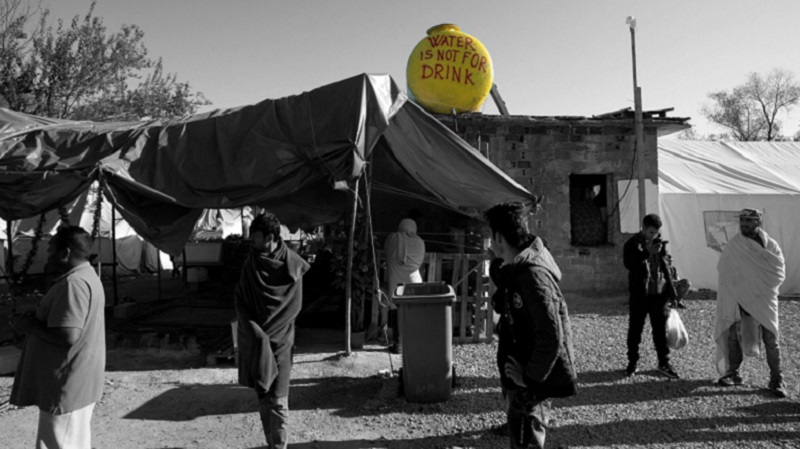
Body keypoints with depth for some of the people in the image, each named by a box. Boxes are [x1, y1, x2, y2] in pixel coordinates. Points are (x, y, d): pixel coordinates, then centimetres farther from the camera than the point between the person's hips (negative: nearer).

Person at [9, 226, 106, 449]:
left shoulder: (73, 283, -23)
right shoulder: (86, 276, 11)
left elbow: (67, 336, -29)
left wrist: (29, 325, -15)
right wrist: (35, 319, 11)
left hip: (66, 385, -10)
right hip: (74, 381, 10)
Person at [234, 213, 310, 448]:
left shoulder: (292, 264, -7)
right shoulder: (251, 263, 1)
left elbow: (294, 305, -4)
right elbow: (239, 298, 3)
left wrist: (267, 332, -8)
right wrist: (252, 328, -11)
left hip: (279, 340, -3)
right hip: (254, 340, 3)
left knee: (277, 399, -5)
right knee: (263, 396, 10)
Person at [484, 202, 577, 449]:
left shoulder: (533, 274, -25)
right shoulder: (514, 269, 5)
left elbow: (552, 337, -27)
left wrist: (530, 377, -20)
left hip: (531, 383, -9)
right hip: (518, 375, 9)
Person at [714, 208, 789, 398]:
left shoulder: (770, 245, 0)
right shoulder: (732, 246, 2)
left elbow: (779, 272, -2)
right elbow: (723, 270, 5)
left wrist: (763, 287, -9)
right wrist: (737, 290, -5)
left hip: (763, 299, -1)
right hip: (738, 298, 1)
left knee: (771, 339, -4)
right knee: (733, 336, 3)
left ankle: (776, 380, 4)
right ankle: (732, 373, 16)